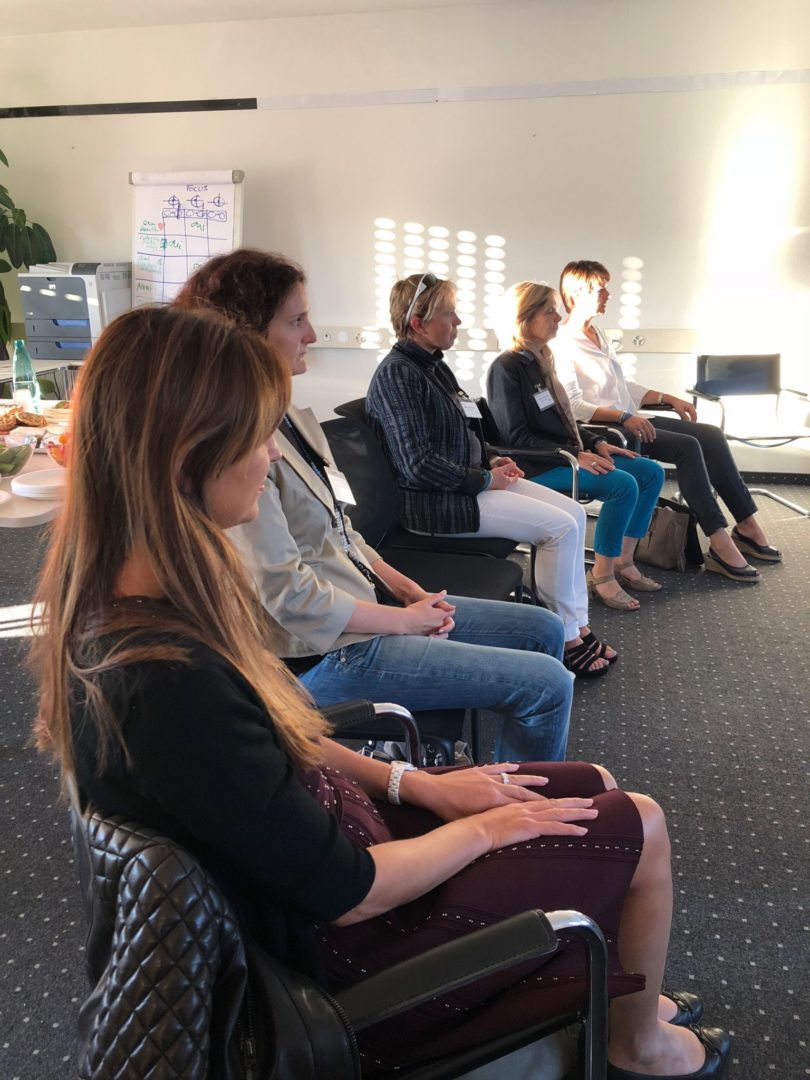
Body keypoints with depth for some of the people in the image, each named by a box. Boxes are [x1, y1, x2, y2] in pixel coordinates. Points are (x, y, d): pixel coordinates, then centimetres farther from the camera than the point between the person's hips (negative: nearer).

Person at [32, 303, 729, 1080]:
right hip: (341, 953, -8)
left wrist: (414, 784, 1)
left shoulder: (123, 601, -7)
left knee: (595, 789, 15)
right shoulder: (166, 679, -36)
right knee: (639, 827, 3)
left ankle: (618, 991, 39)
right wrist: (484, 829, -10)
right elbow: (347, 893, -26)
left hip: (323, 828, 8)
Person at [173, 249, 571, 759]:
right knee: (547, 684, -9)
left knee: (545, 630, 13)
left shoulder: (287, 416, 7)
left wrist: (410, 591, 2)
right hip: (325, 652, -9)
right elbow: (287, 594, -23)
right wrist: (404, 620, -13)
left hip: (368, 602, 10)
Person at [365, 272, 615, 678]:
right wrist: (485, 479, -15)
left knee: (574, 512, -1)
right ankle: (566, 640, -2)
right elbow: (419, 465, -22)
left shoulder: (433, 365, 13)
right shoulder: (397, 375, -16)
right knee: (560, 527, -16)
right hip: (436, 500, -10)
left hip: (468, 481, 10)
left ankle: (579, 626, 4)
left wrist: (491, 462, 7)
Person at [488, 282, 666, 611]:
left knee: (651, 472, 2)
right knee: (623, 485, -26)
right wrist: (575, 456, -22)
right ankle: (601, 576, -14)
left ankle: (623, 561, 6)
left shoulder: (540, 361, 14)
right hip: (536, 468, -9)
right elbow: (517, 437, -18)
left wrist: (596, 443, 6)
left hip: (565, 455, 9)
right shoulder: (506, 369, -12)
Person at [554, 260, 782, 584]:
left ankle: (747, 524, -4)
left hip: (630, 421, 9)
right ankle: (720, 545, -24)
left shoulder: (597, 334, 18)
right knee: (688, 447, -24)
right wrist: (623, 417, -27)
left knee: (711, 435, -6)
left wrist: (669, 398, 14)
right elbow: (573, 406, -21)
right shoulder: (562, 344, -11)